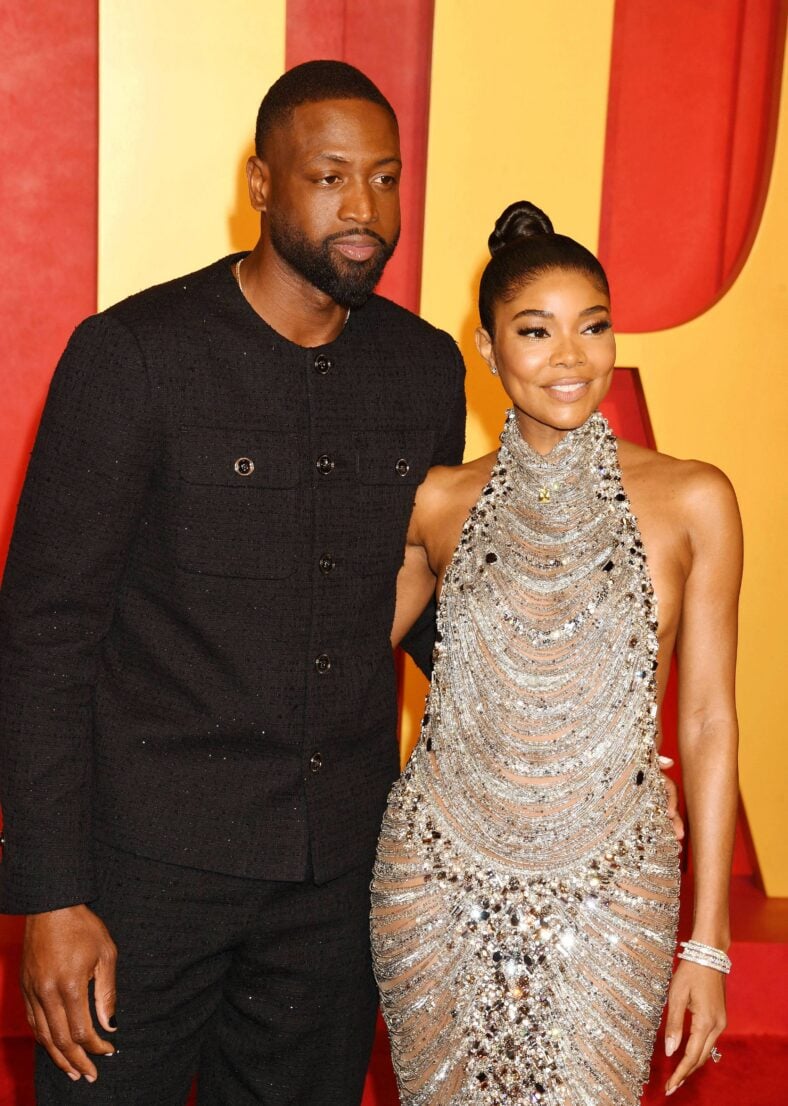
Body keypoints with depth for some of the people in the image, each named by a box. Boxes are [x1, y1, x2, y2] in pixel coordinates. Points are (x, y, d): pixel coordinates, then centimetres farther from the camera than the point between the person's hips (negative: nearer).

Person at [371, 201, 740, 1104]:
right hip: (439, 883, 2)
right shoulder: (439, 503, 0)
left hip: (609, 896, -1)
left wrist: (707, 944, -1)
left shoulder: (692, 502, -4)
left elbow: (707, 724, -2)